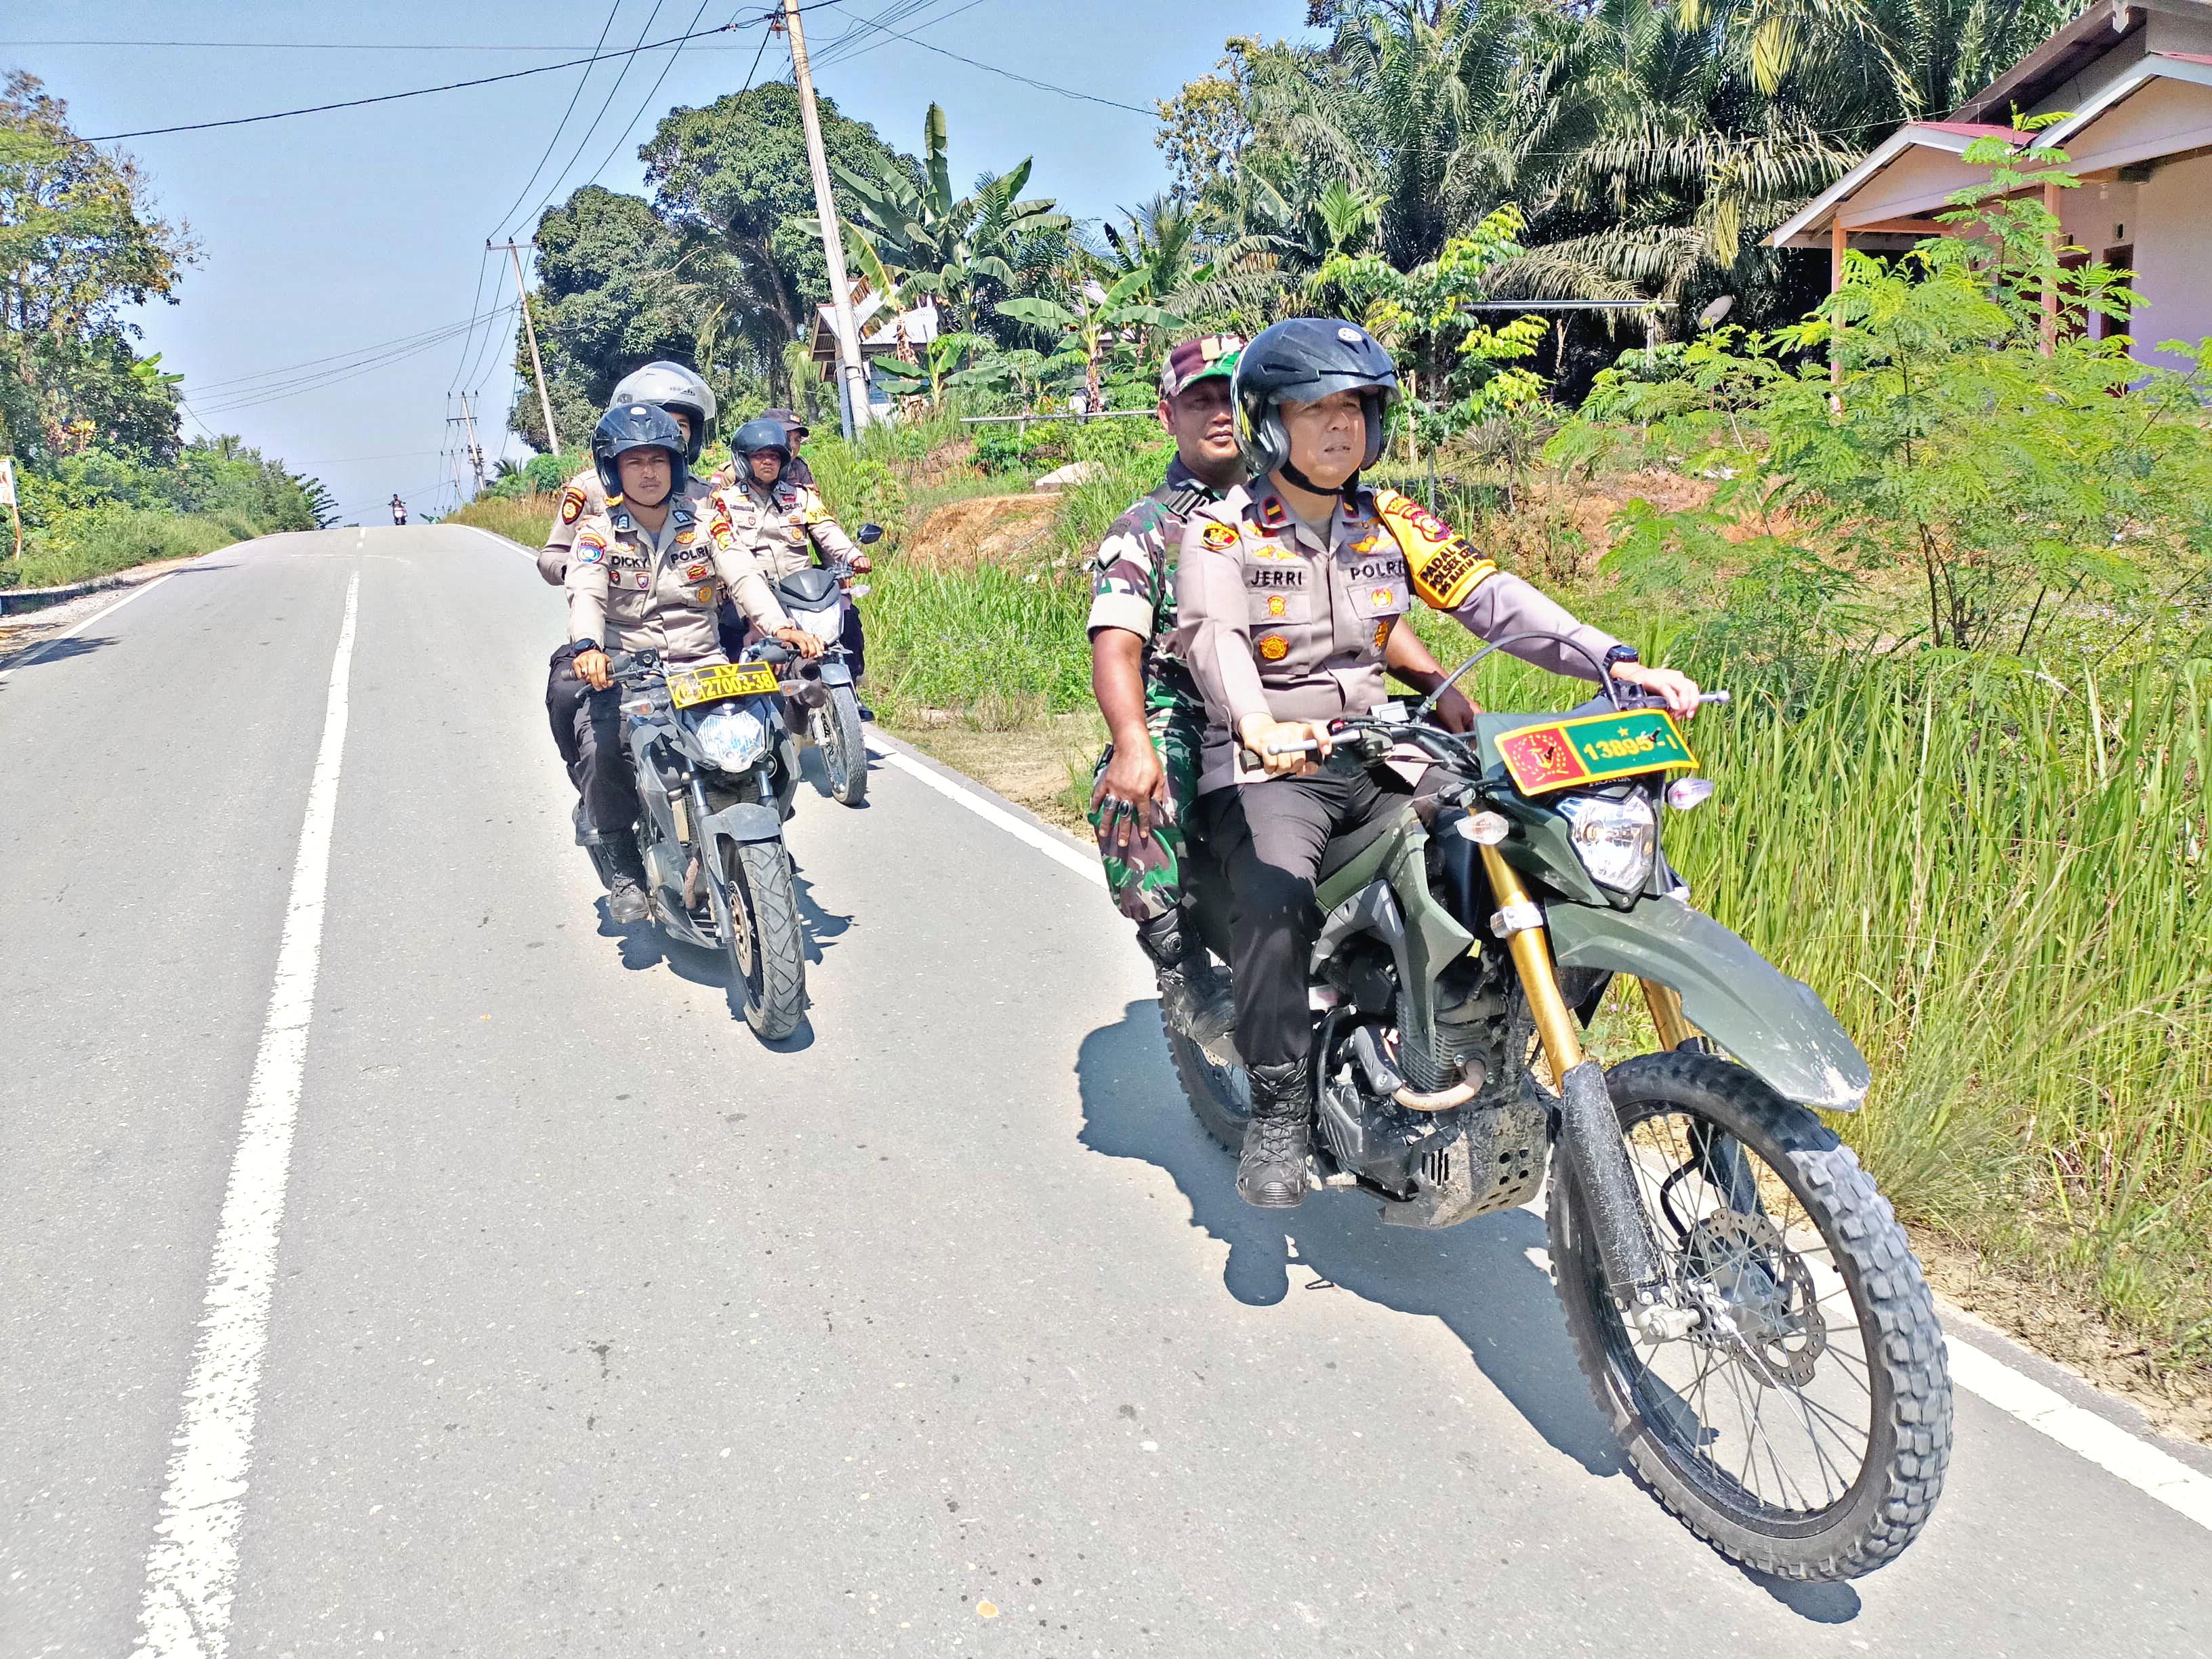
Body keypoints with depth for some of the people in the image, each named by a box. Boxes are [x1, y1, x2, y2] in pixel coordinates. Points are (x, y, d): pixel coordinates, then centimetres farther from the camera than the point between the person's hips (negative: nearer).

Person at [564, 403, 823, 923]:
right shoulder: (599, 531, 3)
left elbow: (743, 576, -8)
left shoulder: (705, 518, 6)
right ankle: (624, 865, -6)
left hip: (702, 663, 1)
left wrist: (780, 627, -28)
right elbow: (585, 594, -14)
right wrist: (586, 648, -36)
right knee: (600, 747, -28)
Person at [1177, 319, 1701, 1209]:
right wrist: (1259, 725, -46)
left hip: (1375, 757, 5)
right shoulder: (1224, 528, -4)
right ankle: (1278, 1111, -18)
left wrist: (1615, 660, -19)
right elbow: (1214, 635, -23)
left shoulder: (1391, 520, 9)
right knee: (1275, 894, -33)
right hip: (1266, 766, -4)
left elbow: (1489, 595, -4)